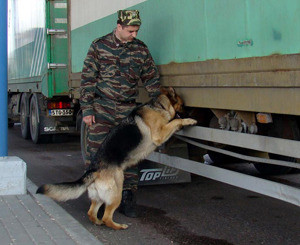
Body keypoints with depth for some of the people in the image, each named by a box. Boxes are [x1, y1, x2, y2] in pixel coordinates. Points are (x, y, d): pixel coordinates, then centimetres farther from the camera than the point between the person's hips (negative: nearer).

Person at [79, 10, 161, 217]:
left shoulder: (141, 49, 6)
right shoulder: (99, 46, 0)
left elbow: (151, 79, 14)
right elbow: (88, 79, 0)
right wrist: (87, 109, -4)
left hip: (128, 110, 2)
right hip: (102, 109, -2)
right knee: (96, 153, -3)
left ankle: (128, 199, 9)